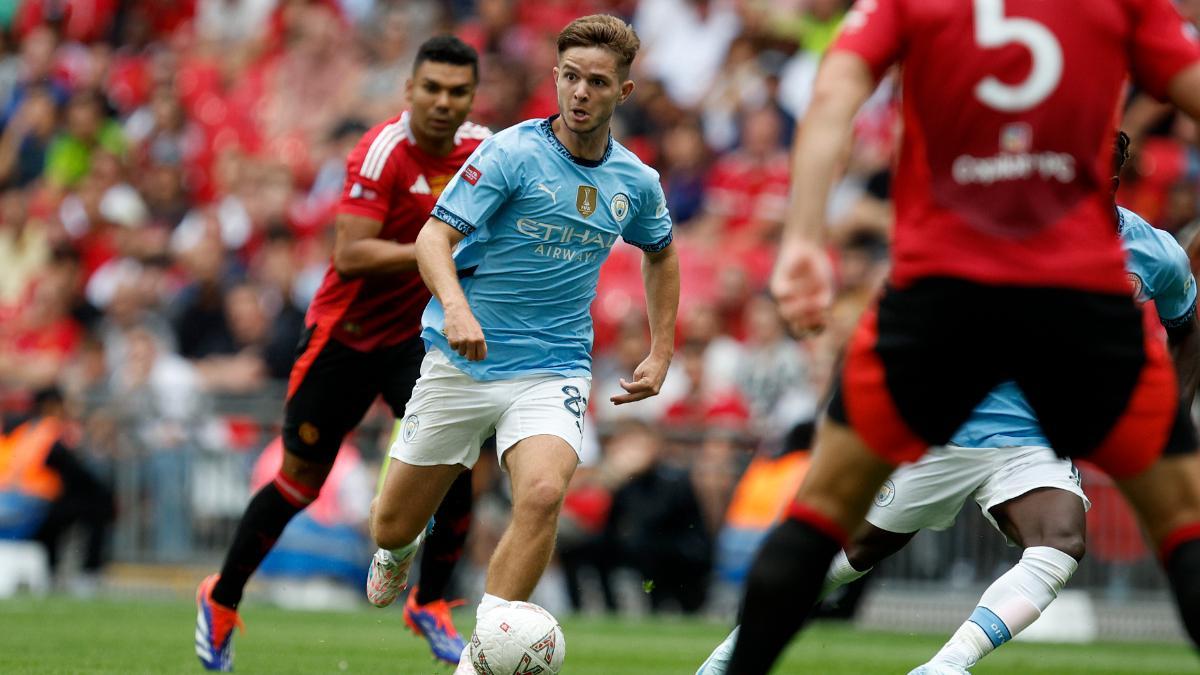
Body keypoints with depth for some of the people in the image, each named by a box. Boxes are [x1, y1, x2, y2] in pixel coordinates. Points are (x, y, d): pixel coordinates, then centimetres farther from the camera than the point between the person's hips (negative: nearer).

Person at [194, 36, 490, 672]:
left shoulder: (481, 148, -3)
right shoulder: (383, 151, -23)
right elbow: (349, 257, -32)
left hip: (417, 333, 4)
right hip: (344, 336, -4)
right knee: (299, 482, 5)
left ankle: (430, 602, 3)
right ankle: (221, 600, 27)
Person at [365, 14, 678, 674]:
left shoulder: (636, 182, 3)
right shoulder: (512, 153, -12)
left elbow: (660, 254, 25)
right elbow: (435, 236, -18)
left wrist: (661, 354, 18)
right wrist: (455, 306, -37)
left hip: (553, 369, 2)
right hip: (462, 363, -2)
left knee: (542, 494, -28)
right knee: (392, 527, 5)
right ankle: (398, 551, 46)